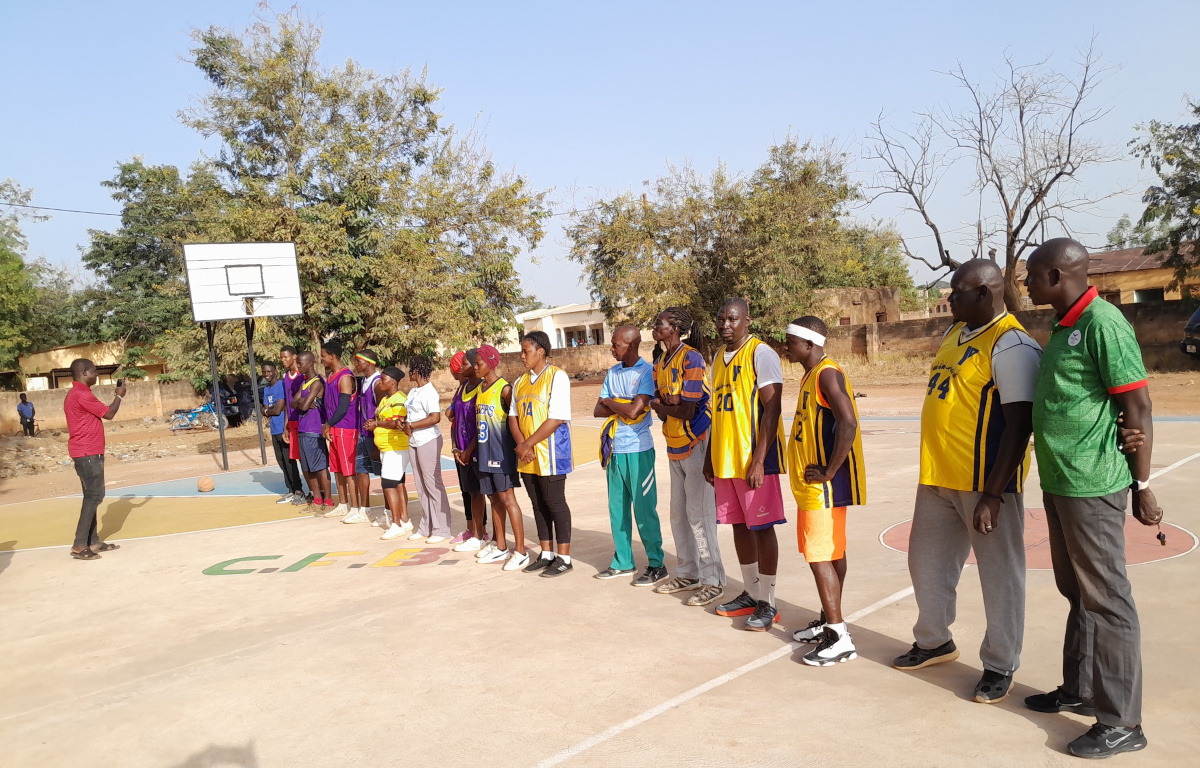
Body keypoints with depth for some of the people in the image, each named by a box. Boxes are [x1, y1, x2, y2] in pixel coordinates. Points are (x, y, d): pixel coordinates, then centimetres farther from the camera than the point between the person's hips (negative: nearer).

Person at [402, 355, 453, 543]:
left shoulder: (429, 392, -15)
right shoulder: (413, 391, 14)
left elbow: (435, 417, -26)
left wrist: (411, 426, -18)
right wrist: (403, 422, 0)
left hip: (428, 441, -9)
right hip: (414, 442, 9)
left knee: (433, 484, -3)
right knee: (421, 486, 13)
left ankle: (441, 529, 4)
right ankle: (426, 528, 22)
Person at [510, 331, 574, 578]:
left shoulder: (557, 377, -10)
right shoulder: (520, 381, 13)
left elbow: (556, 419, -17)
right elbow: (513, 416, 10)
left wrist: (527, 444, -16)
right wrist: (521, 445, -7)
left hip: (550, 454, -7)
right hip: (527, 456, 7)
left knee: (555, 503, -1)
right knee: (538, 504, 12)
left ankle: (563, 558, 9)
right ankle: (546, 554, 24)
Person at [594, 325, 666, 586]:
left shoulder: (647, 372, -10)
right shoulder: (612, 373, 11)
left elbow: (634, 410, -20)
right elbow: (597, 411, 8)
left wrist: (609, 402, -4)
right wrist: (623, 407, -10)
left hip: (638, 450, -7)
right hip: (614, 449, 7)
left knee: (644, 509, -1)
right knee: (617, 508, 12)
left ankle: (656, 565, 11)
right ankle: (622, 562, 24)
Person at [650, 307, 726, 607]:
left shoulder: (691, 358, -16)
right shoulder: (660, 364, 11)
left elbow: (688, 410, -20)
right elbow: (663, 410, 9)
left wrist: (658, 405, -5)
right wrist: (668, 406, -14)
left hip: (696, 444, -9)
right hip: (675, 446, 9)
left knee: (698, 514, -6)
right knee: (678, 514, 14)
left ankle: (713, 581, 4)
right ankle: (687, 574, 27)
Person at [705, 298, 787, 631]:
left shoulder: (761, 354, -10)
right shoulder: (719, 358, 14)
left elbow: (771, 409, -16)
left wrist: (759, 461, -21)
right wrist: (710, 457, 18)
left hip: (754, 458, -7)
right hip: (725, 458, 8)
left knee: (761, 527, 0)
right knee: (739, 525, 14)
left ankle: (768, 603, 10)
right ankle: (751, 594, 27)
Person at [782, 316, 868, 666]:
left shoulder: (827, 374, -17)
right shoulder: (811, 375, 14)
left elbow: (848, 424, -29)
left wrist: (828, 473, -23)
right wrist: (819, 472, 16)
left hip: (825, 485, -10)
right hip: (812, 484, 10)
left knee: (820, 555, -7)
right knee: (831, 552, 17)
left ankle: (839, 638, -1)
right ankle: (829, 621, 27)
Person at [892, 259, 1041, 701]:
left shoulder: (1011, 345, -15)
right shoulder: (954, 334, 12)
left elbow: (1019, 424, -19)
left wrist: (993, 493, -22)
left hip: (986, 482, -9)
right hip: (938, 478, 9)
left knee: (999, 575, 6)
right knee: (928, 563, 18)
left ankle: (1000, 665, 22)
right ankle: (934, 642, 37)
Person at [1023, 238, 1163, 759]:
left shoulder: (1103, 323, -15)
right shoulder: (1063, 327, 13)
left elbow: (1138, 409, -15)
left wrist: (1142, 487, -12)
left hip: (1092, 487, -9)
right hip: (1058, 482, 9)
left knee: (1106, 602, 0)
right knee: (1076, 593, 18)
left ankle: (1121, 723, 12)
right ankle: (1080, 690, 33)